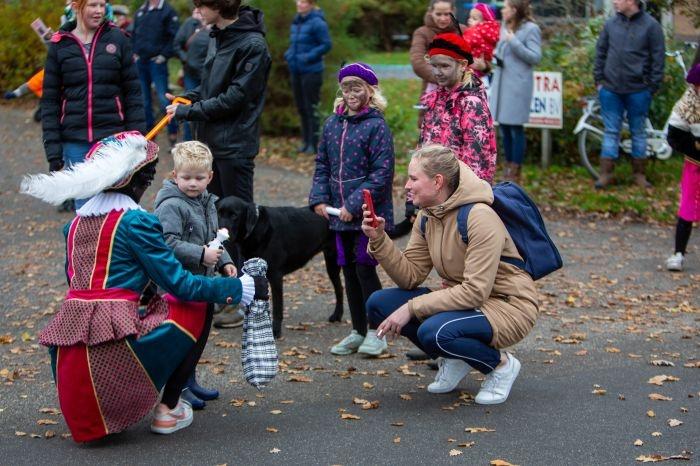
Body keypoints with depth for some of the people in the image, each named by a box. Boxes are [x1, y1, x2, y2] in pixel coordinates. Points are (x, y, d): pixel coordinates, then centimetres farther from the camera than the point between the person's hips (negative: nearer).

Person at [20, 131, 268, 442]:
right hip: (112, 346, -7)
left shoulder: (76, 223, 16)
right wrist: (242, 288, 4)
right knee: (192, 309, 13)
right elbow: (180, 284, -5)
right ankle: (168, 410, 11)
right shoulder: (136, 221, -5)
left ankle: (87, 415, 18)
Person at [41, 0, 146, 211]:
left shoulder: (117, 39, 3)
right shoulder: (60, 45, 4)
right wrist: (52, 150, -1)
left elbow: (133, 91, 4)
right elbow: (50, 100, 5)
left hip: (113, 138, -1)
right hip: (75, 143, 1)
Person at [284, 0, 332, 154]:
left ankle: (313, 144, 2)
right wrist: (288, 54, 6)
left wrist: (309, 57, -18)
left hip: (311, 71, -8)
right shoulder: (296, 22, 12)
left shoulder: (317, 23, -12)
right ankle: (305, 141, 19)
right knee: (301, 108, 11)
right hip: (296, 71, 8)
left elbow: (326, 44, -13)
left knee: (311, 108, -3)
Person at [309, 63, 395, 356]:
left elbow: (381, 173, -16)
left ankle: (376, 332, 11)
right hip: (340, 213, 6)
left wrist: (354, 205, -18)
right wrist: (319, 199, 1)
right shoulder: (332, 123, 8)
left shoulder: (376, 126, -11)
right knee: (349, 271, 12)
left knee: (364, 269, -4)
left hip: (369, 214, -6)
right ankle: (358, 331, 24)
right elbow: (323, 164, 14)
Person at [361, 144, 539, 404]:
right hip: (460, 299, 8)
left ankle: (501, 365, -5)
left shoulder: (479, 217, -23)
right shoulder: (427, 217, 3)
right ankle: (454, 360, 9)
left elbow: (475, 292, -27)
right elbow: (410, 276, -1)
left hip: (507, 307, -8)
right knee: (379, 304, -7)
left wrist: (411, 308, -27)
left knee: (434, 332, -35)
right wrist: (379, 239, -15)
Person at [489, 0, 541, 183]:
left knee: (515, 128, -3)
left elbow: (536, 58, -14)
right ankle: (508, 169, 22)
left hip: (517, 85, -7)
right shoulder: (505, 26, 12)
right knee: (504, 127, 11)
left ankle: (515, 174, 4)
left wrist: (514, 42, -19)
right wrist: (495, 53, 4)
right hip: (500, 83, 7)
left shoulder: (530, 29, -9)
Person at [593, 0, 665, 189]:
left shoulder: (651, 25, -5)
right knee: (611, 132, 6)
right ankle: (605, 174, 10)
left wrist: (652, 87, -7)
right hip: (610, 89, 2)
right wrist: (599, 79, 6)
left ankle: (639, 174, 18)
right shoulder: (611, 24, 3)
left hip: (638, 90, -2)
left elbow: (658, 58, -4)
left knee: (638, 132, 9)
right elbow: (601, 52, 10)